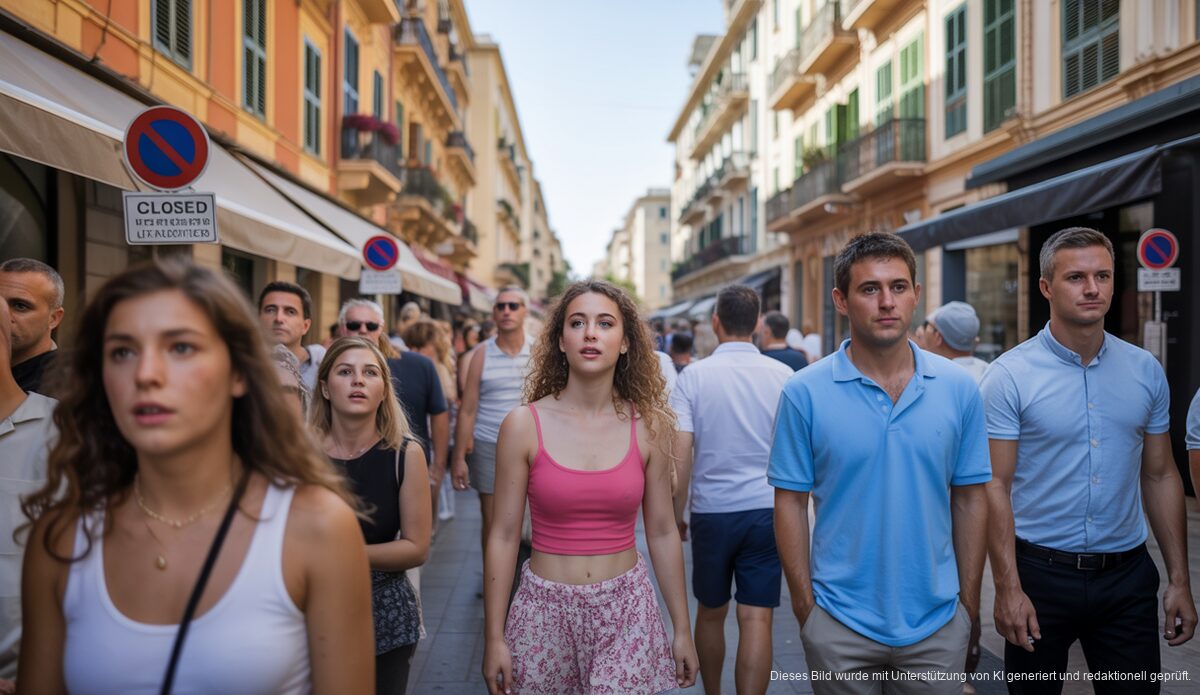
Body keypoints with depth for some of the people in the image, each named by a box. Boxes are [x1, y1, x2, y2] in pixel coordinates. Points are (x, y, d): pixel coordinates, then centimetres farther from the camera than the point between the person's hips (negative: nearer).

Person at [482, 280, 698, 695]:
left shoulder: (649, 427, -4)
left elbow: (662, 533, 3)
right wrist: (494, 638, -2)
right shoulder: (523, 426, -8)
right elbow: (504, 536, -4)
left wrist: (682, 630, 6)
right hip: (545, 611, 0)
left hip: (626, 611, 1)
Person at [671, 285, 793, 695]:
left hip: (712, 511, 0)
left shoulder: (694, 376, -6)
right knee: (757, 619, 1)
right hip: (768, 509, 0)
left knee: (711, 613, 18)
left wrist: (676, 514, 1)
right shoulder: (783, 376, -1)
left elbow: (680, 455, -10)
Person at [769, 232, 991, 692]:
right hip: (840, 625, -1)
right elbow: (791, 502, -5)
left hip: (938, 624, 2)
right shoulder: (805, 393, -9)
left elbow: (970, 499, 2)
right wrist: (805, 607, -7)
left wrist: (970, 605, 2)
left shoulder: (959, 389, -2)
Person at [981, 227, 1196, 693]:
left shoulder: (1146, 371, 3)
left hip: (1128, 575, 3)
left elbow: (1160, 476, 9)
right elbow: (996, 486, -11)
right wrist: (1008, 588, -16)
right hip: (1041, 572, -3)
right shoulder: (1009, 375, -11)